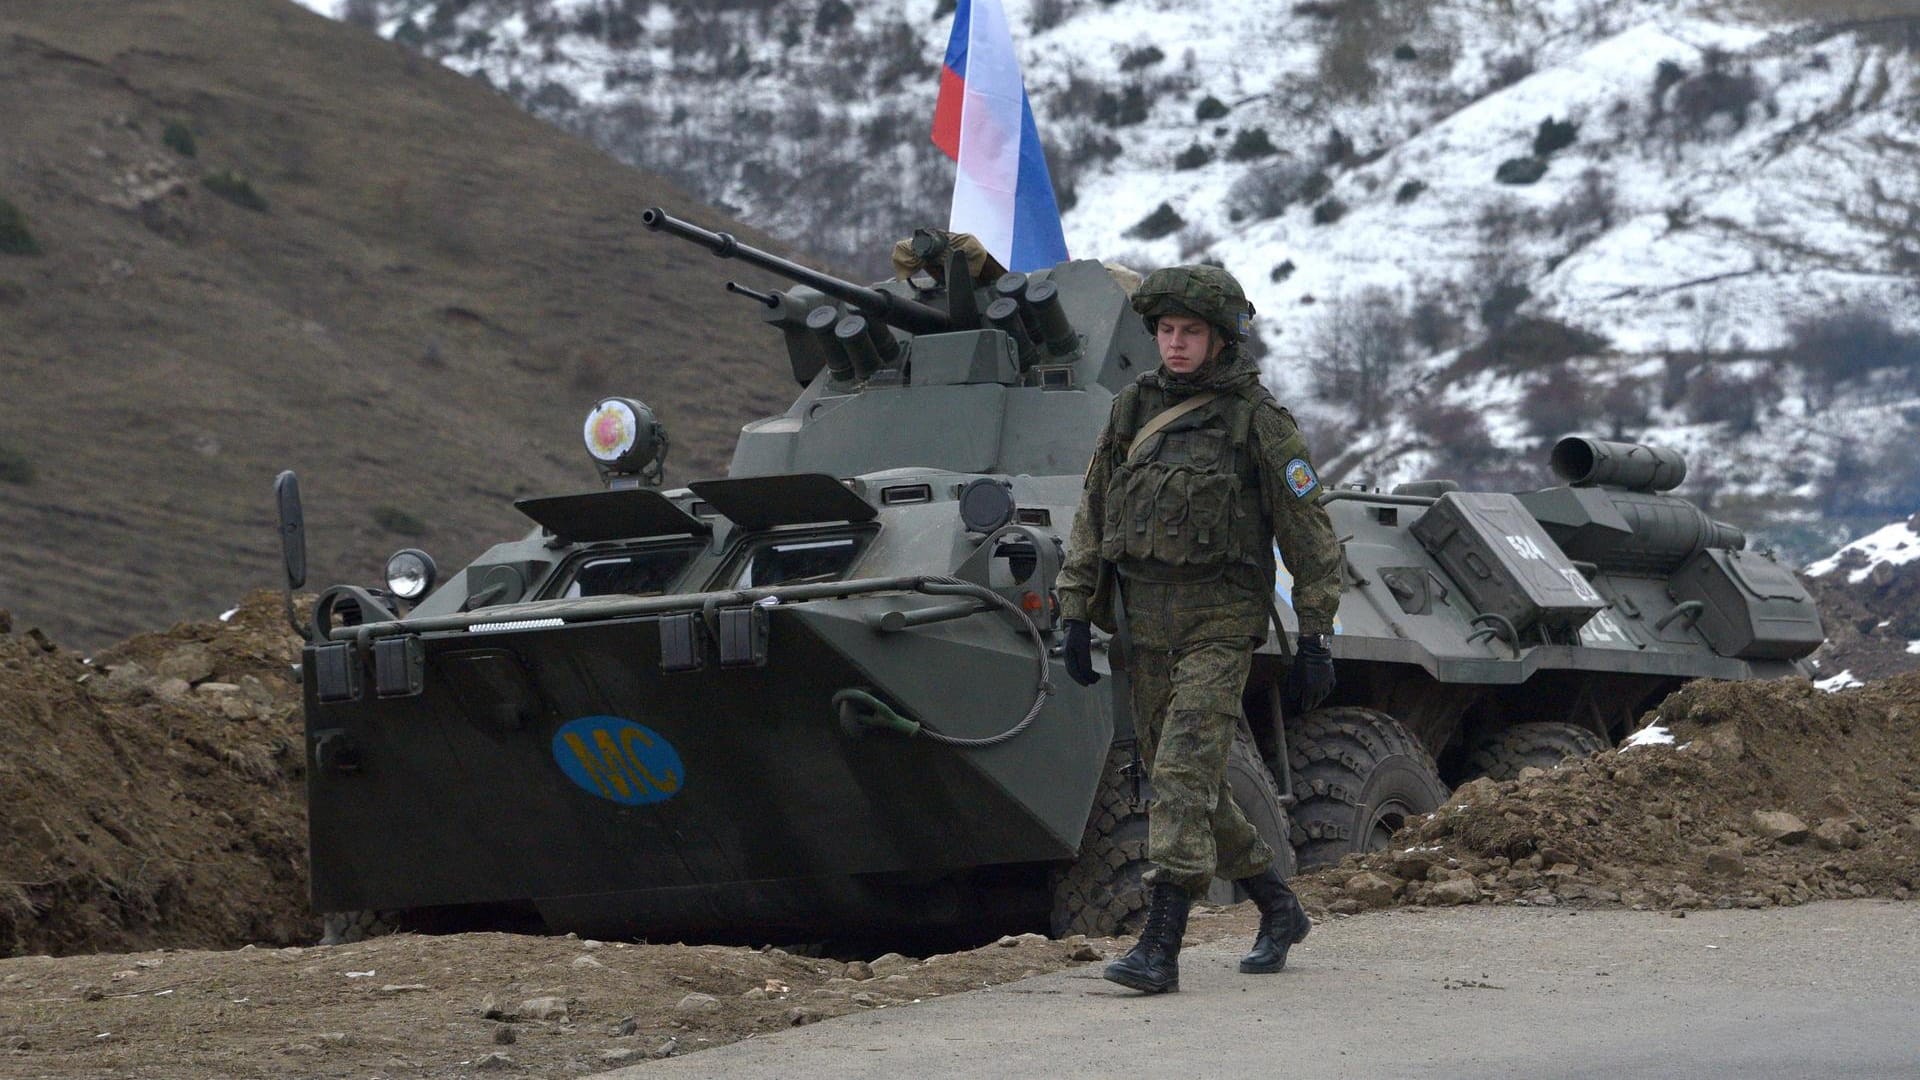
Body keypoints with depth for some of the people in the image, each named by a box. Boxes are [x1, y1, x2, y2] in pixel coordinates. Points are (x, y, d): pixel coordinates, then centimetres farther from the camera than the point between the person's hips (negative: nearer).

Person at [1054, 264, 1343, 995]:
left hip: (1219, 624, -6)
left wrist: (1314, 641, -6)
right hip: (1143, 624, 6)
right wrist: (1076, 615, 8)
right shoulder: (1133, 411, 9)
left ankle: (1160, 948, -19)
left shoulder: (1259, 423, -5)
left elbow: (1311, 538, -3)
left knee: (1184, 777, -16)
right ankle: (1278, 912, 30)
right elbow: (1092, 518, 14)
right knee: (1187, 786, 11)